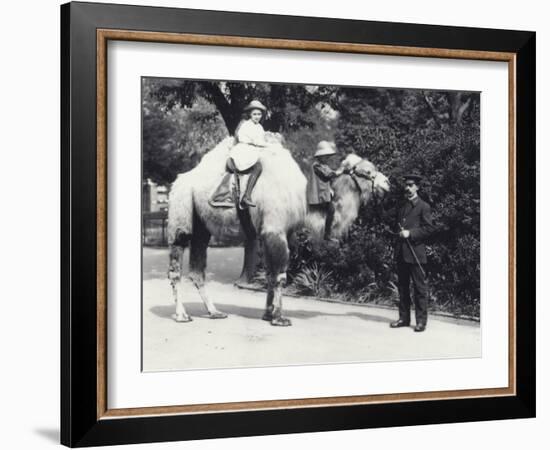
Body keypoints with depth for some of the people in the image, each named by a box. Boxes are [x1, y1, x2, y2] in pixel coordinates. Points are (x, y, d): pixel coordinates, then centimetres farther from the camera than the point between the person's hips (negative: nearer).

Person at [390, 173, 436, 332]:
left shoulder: (423, 207, -2)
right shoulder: (401, 206, 18)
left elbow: (429, 228, -9)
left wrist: (410, 233, -14)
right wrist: (399, 232, 9)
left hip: (415, 252, -7)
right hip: (401, 253, 7)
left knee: (420, 287, -4)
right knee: (403, 287, 10)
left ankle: (421, 320, -1)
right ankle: (404, 318, 16)